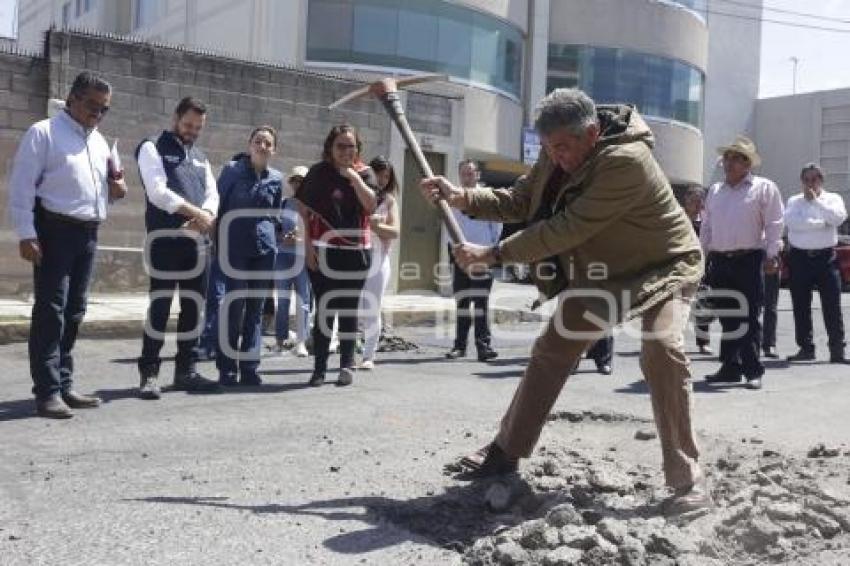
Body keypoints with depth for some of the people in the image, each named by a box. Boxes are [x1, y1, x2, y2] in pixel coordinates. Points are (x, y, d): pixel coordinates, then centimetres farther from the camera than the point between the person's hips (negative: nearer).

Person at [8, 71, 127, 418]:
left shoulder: (99, 141, 18)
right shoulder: (44, 132, -2)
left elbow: (106, 189, 28)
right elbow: (22, 185, -8)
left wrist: (116, 188, 4)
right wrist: (26, 234, -16)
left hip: (88, 232, 7)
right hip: (55, 229, -7)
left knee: (73, 312, 9)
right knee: (50, 309, -9)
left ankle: (63, 385, 17)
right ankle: (47, 391, -6)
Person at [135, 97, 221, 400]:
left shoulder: (200, 157, 22)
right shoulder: (152, 148, 2)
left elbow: (212, 194, 10)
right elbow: (158, 192, -12)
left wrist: (205, 215, -13)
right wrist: (194, 211, -20)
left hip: (197, 239, 6)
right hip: (164, 237, -6)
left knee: (193, 305, 7)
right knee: (160, 304, -7)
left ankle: (186, 370, 16)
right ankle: (149, 373, -1)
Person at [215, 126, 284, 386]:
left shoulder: (276, 178, 9)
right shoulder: (232, 170, -1)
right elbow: (218, 206, 1)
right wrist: (218, 244, -3)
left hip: (264, 249, 4)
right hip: (235, 248, -3)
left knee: (256, 309, 5)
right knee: (235, 307, -8)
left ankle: (250, 368, 11)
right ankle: (227, 369, 2)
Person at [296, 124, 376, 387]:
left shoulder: (365, 173, 5)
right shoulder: (318, 173, 3)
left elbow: (371, 205, -10)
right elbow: (304, 211, 3)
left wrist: (354, 177, -17)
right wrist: (308, 244, -4)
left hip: (355, 251, 1)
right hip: (323, 251, -1)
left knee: (349, 310, 7)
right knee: (324, 309, 0)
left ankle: (347, 365, 16)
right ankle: (319, 367, 6)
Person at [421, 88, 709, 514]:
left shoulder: (626, 159, -33)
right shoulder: (557, 156, -7)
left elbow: (568, 227, -34)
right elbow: (521, 203, 2)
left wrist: (493, 254, -30)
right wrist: (462, 197, -13)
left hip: (662, 266, -7)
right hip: (602, 272, 7)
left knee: (661, 348, -31)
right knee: (551, 350, 7)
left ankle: (687, 479, -19)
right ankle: (506, 452, 22)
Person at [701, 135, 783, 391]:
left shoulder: (764, 188, 2)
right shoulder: (715, 191, 18)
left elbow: (774, 224, -3)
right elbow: (707, 226, 21)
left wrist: (771, 255, -11)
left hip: (749, 262, -5)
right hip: (719, 262, 5)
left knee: (749, 318, -4)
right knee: (726, 317, 8)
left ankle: (753, 371, 1)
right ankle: (730, 368, 16)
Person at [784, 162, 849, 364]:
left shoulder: (833, 198, 9)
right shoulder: (794, 201, 10)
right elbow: (790, 221, -12)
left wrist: (815, 199, -11)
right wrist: (822, 223, -10)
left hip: (826, 257, -1)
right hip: (799, 257, 1)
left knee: (832, 305, -4)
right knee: (801, 306, 4)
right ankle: (806, 348, 13)